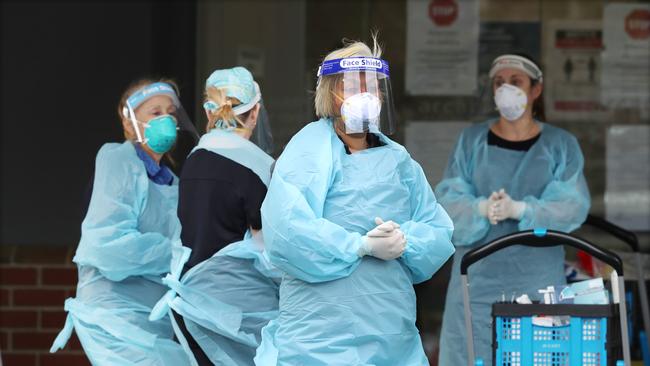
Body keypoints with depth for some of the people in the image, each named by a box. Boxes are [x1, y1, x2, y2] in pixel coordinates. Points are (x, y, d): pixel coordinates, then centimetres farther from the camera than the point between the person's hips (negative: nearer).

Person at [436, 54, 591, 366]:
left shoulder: (561, 146, 5)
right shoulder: (472, 141, 7)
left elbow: (573, 207, -6)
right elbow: (448, 202, 0)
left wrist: (518, 209, -22)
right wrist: (482, 209, -22)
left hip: (537, 281, -1)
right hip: (479, 277, 1)